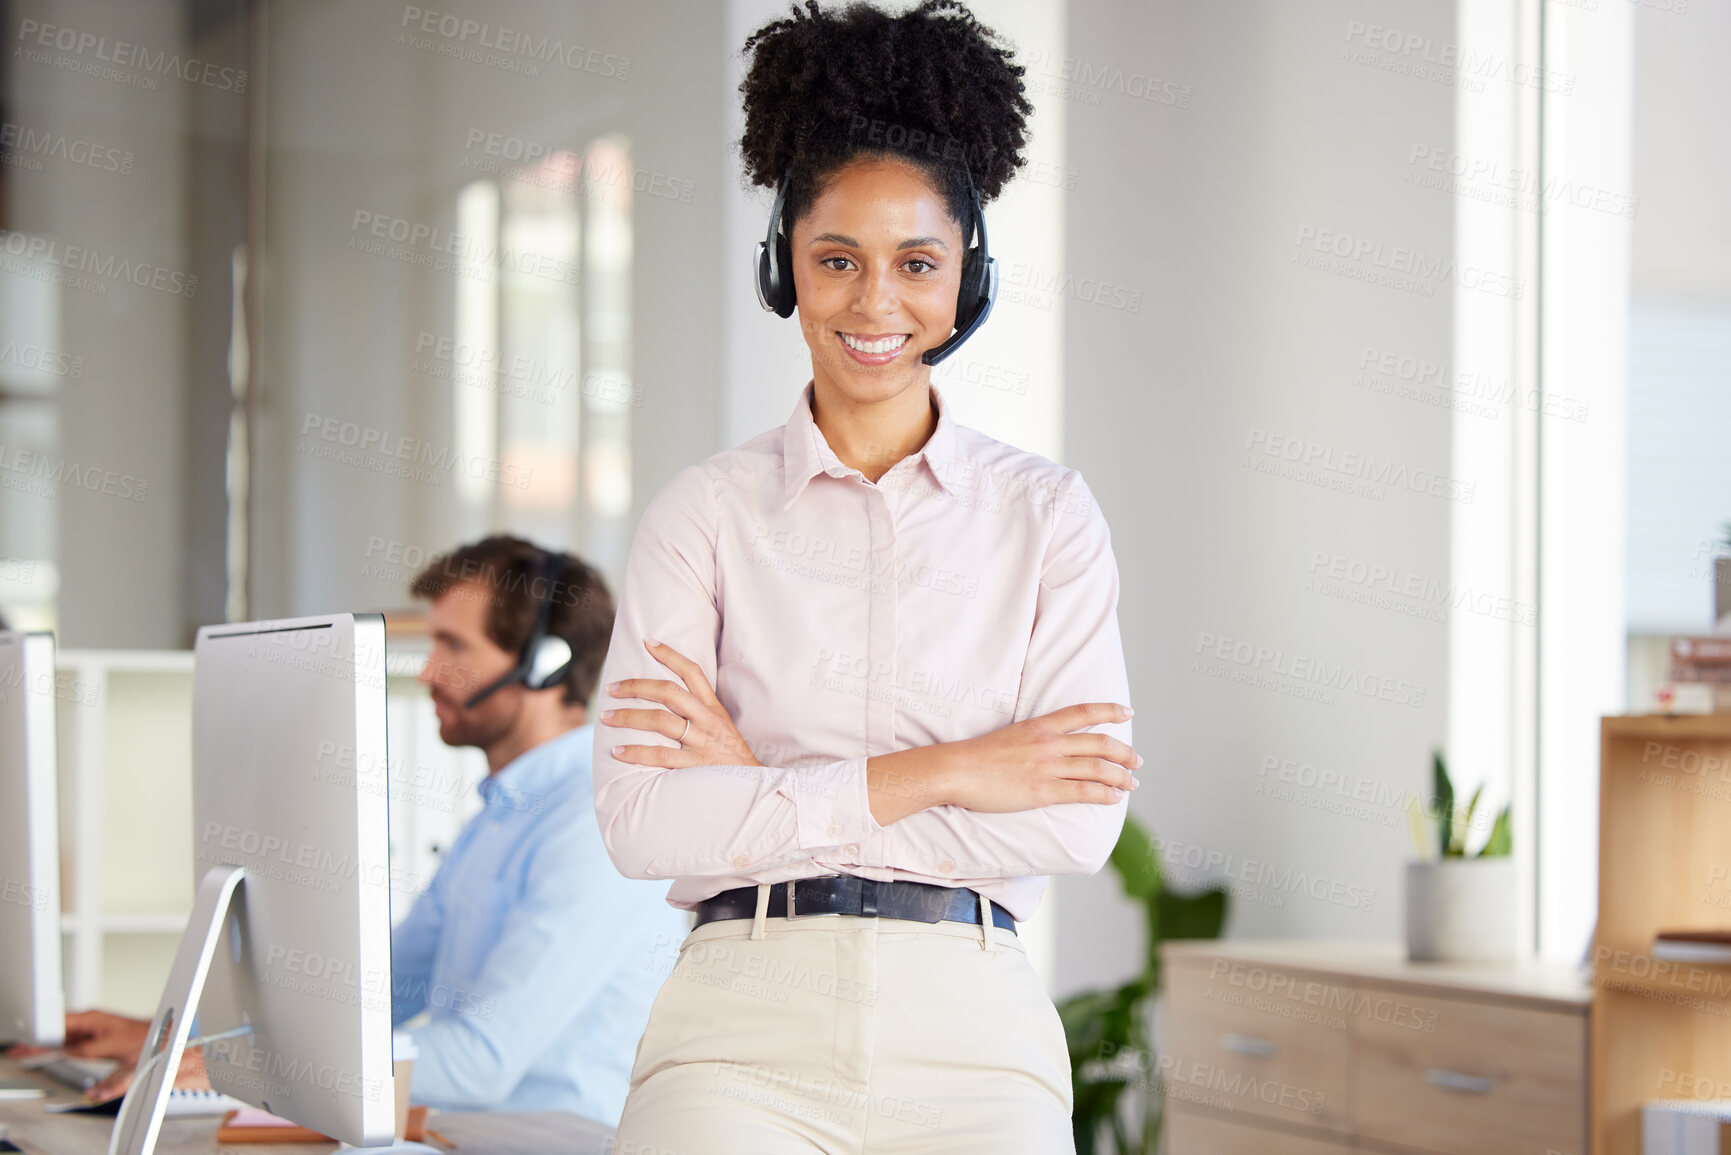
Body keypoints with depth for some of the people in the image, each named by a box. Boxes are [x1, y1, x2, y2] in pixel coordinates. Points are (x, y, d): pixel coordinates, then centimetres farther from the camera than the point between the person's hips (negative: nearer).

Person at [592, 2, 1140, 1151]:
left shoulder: (1048, 512, 11)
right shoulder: (706, 512, 10)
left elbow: (1082, 821, 0)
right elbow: (642, 820, -1)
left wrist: (762, 785, -3)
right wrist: (934, 774, -5)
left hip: (969, 1024, 1)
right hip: (745, 1015, -1)